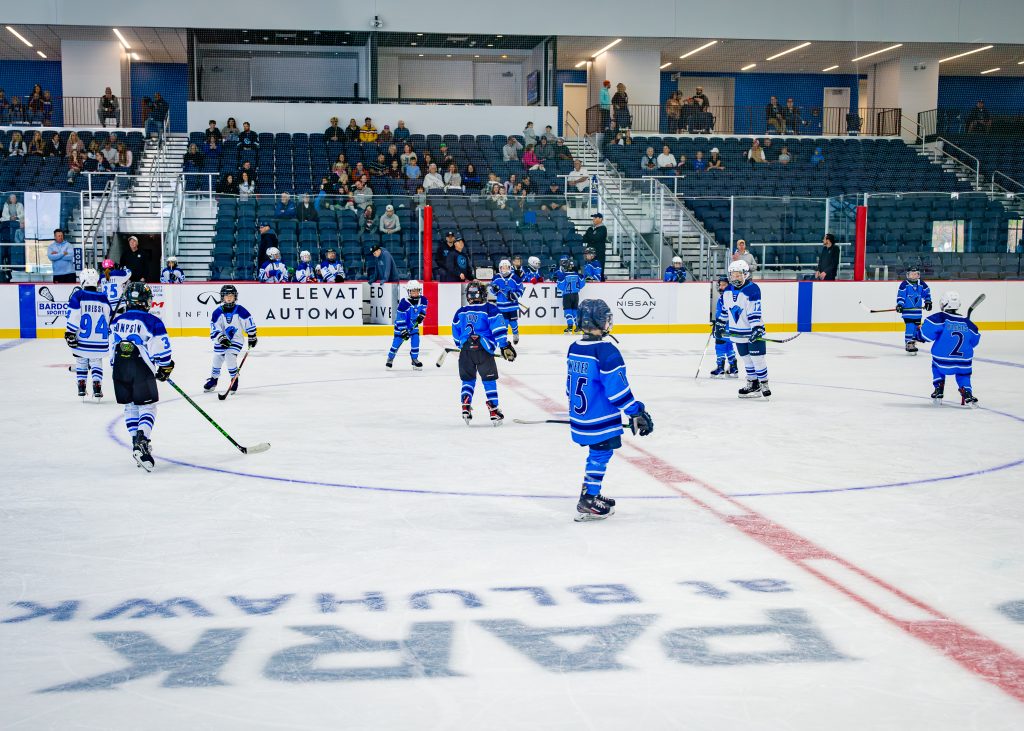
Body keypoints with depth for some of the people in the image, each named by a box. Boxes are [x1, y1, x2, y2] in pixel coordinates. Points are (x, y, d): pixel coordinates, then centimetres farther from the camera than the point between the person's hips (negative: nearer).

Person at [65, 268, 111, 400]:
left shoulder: (78, 296, -8)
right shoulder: (104, 298, 3)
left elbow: (73, 318, -14)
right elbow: (109, 321, 13)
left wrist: (70, 333, -9)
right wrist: (107, 333, 28)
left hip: (82, 340, -2)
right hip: (99, 342, 2)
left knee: (81, 362, 18)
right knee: (96, 364, 14)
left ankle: (81, 387, 15)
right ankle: (97, 386, -2)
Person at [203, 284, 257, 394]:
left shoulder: (240, 310, -15)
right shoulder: (218, 312, -11)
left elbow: (249, 322, -5)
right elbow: (214, 329, -10)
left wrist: (252, 337, -1)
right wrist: (221, 338, -25)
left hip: (236, 338, -3)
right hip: (221, 339, 3)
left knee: (230, 356, -21)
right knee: (217, 358, 8)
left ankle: (234, 379, -2)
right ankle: (213, 380, 30)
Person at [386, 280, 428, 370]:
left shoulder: (423, 300, -14)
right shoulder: (404, 303, -30)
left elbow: (424, 306, 14)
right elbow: (400, 319, -26)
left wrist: (422, 315, -2)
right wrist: (403, 331, -27)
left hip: (414, 325, 4)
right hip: (402, 326, -4)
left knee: (415, 341, -8)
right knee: (397, 342, 1)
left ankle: (415, 359, 7)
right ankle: (390, 358, 21)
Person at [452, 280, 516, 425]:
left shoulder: (460, 312, 13)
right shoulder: (489, 309, 0)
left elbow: (456, 334, 21)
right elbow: (498, 329, -10)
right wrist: (505, 346, -9)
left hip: (466, 350, 3)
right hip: (483, 350, -3)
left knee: (468, 380, 17)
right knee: (489, 380, 6)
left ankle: (466, 408, 2)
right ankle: (494, 411, 3)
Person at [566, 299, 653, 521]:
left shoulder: (574, 349, 5)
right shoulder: (606, 352, -21)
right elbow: (618, 388, -21)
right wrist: (637, 412, -14)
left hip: (580, 419, 8)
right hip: (601, 422, -8)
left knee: (597, 455, 21)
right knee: (600, 456, 3)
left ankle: (591, 495, 30)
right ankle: (587, 503, 7)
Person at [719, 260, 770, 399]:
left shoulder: (752, 289, -16)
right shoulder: (727, 291, 5)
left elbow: (755, 311, -23)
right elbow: (725, 309, 18)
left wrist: (756, 327, -29)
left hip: (753, 331, -6)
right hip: (737, 332, 6)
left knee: (757, 358, -5)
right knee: (746, 359, 12)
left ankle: (764, 385, 4)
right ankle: (753, 384, 22)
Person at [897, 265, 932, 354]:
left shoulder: (922, 284, 5)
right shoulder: (904, 284, -8)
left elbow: (927, 292, 16)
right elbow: (900, 295, -10)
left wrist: (928, 301, 8)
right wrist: (899, 304, -19)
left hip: (917, 309, 5)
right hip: (907, 309, -5)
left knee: (917, 326, 9)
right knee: (909, 326, -13)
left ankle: (914, 341, 21)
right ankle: (909, 344, -9)